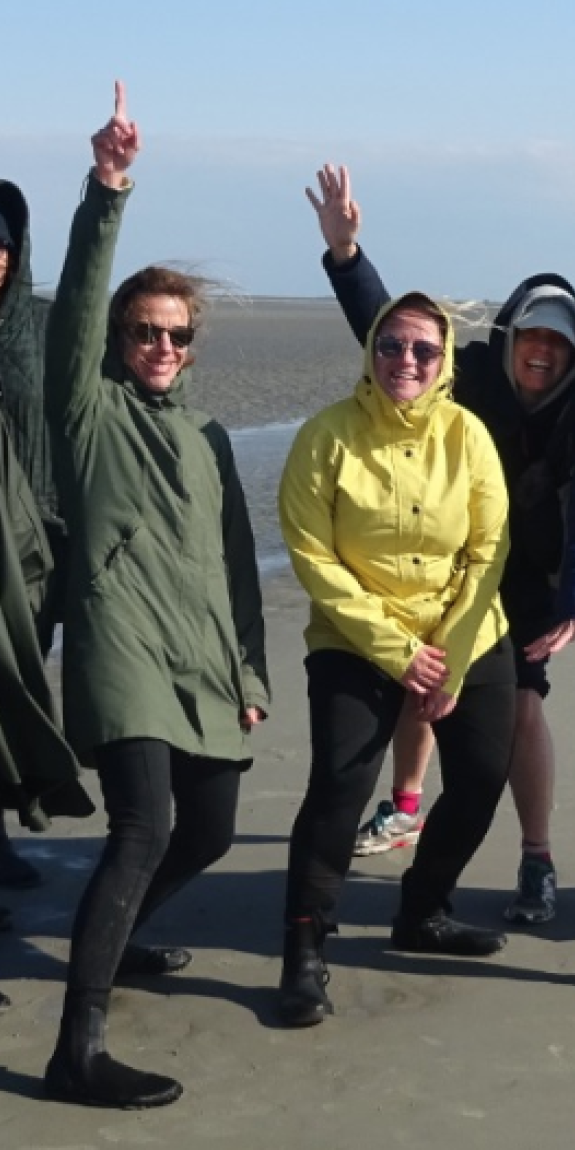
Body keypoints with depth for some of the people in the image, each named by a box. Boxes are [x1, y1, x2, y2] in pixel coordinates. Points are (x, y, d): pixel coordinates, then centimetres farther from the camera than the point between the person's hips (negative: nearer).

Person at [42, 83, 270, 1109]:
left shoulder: (207, 437, 22)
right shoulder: (89, 409, 5)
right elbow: (78, 305, -13)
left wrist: (249, 672, 14)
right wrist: (106, 194, -25)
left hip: (207, 663, 7)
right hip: (122, 648, -7)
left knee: (209, 832, 11)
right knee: (146, 826, -21)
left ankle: (112, 938, 40)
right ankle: (77, 1052, -21)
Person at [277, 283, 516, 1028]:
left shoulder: (466, 434, -7)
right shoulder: (328, 435, -14)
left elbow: (488, 551, -4)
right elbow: (312, 555, -14)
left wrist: (451, 659, -11)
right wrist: (395, 649, -17)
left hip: (469, 643, 4)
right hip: (356, 646, -4)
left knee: (481, 783, 8)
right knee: (339, 785, -17)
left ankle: (421, 915, 32)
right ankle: (304, 950, -3)